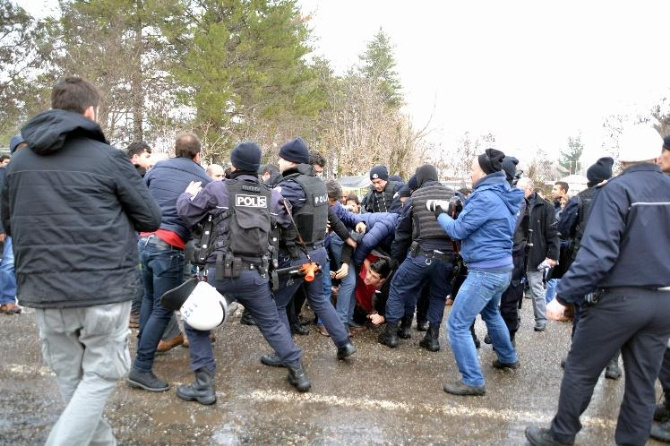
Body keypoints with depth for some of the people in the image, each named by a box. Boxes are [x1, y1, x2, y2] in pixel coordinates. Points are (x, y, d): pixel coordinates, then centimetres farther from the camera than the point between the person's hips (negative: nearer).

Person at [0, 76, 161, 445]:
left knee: (71, 381, 17)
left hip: (43, 291, 5)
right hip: (104, 289, -5)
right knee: (100, 376, 9)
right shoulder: (108, 158, -9)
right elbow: (151, 219, -2)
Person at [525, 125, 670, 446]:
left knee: (580, 369, 9)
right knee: (642, 381, 14)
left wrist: (564, 295, -19)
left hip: (620, 297, -6)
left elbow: (598, 253, -21)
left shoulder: (617, 190, -12)